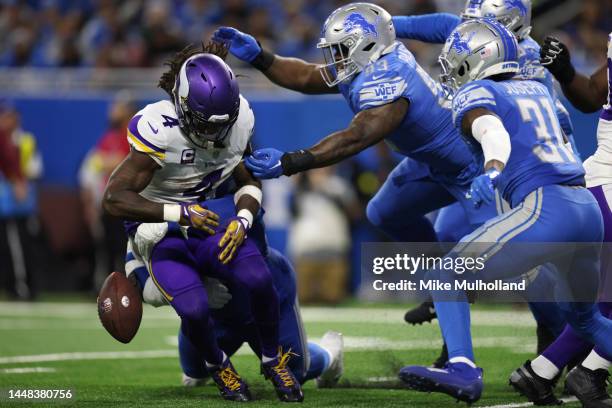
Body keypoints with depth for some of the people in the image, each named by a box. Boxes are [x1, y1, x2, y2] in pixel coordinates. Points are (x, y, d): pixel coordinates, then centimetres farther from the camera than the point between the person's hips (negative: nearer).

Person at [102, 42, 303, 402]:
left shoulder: (239, 118, -9)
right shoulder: (158, 130, -28)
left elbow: (249, 182, 5)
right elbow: (115, 199, -28)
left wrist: (242, 220, -17)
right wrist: (180, 213, -32)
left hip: (210, 221, 4)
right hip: (161, 231, -4)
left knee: (259, 280, -24)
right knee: (195, 309, -28)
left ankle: (274, 361, 4)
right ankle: (217, 366, 7)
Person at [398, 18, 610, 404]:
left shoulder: (475, 93, 5)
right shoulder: (537, 89, 25)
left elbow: (494, 133, -17)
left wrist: (493, 172, -35)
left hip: (545, 208, -7)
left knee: (445, 276, -2)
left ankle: (463, 369, -21)